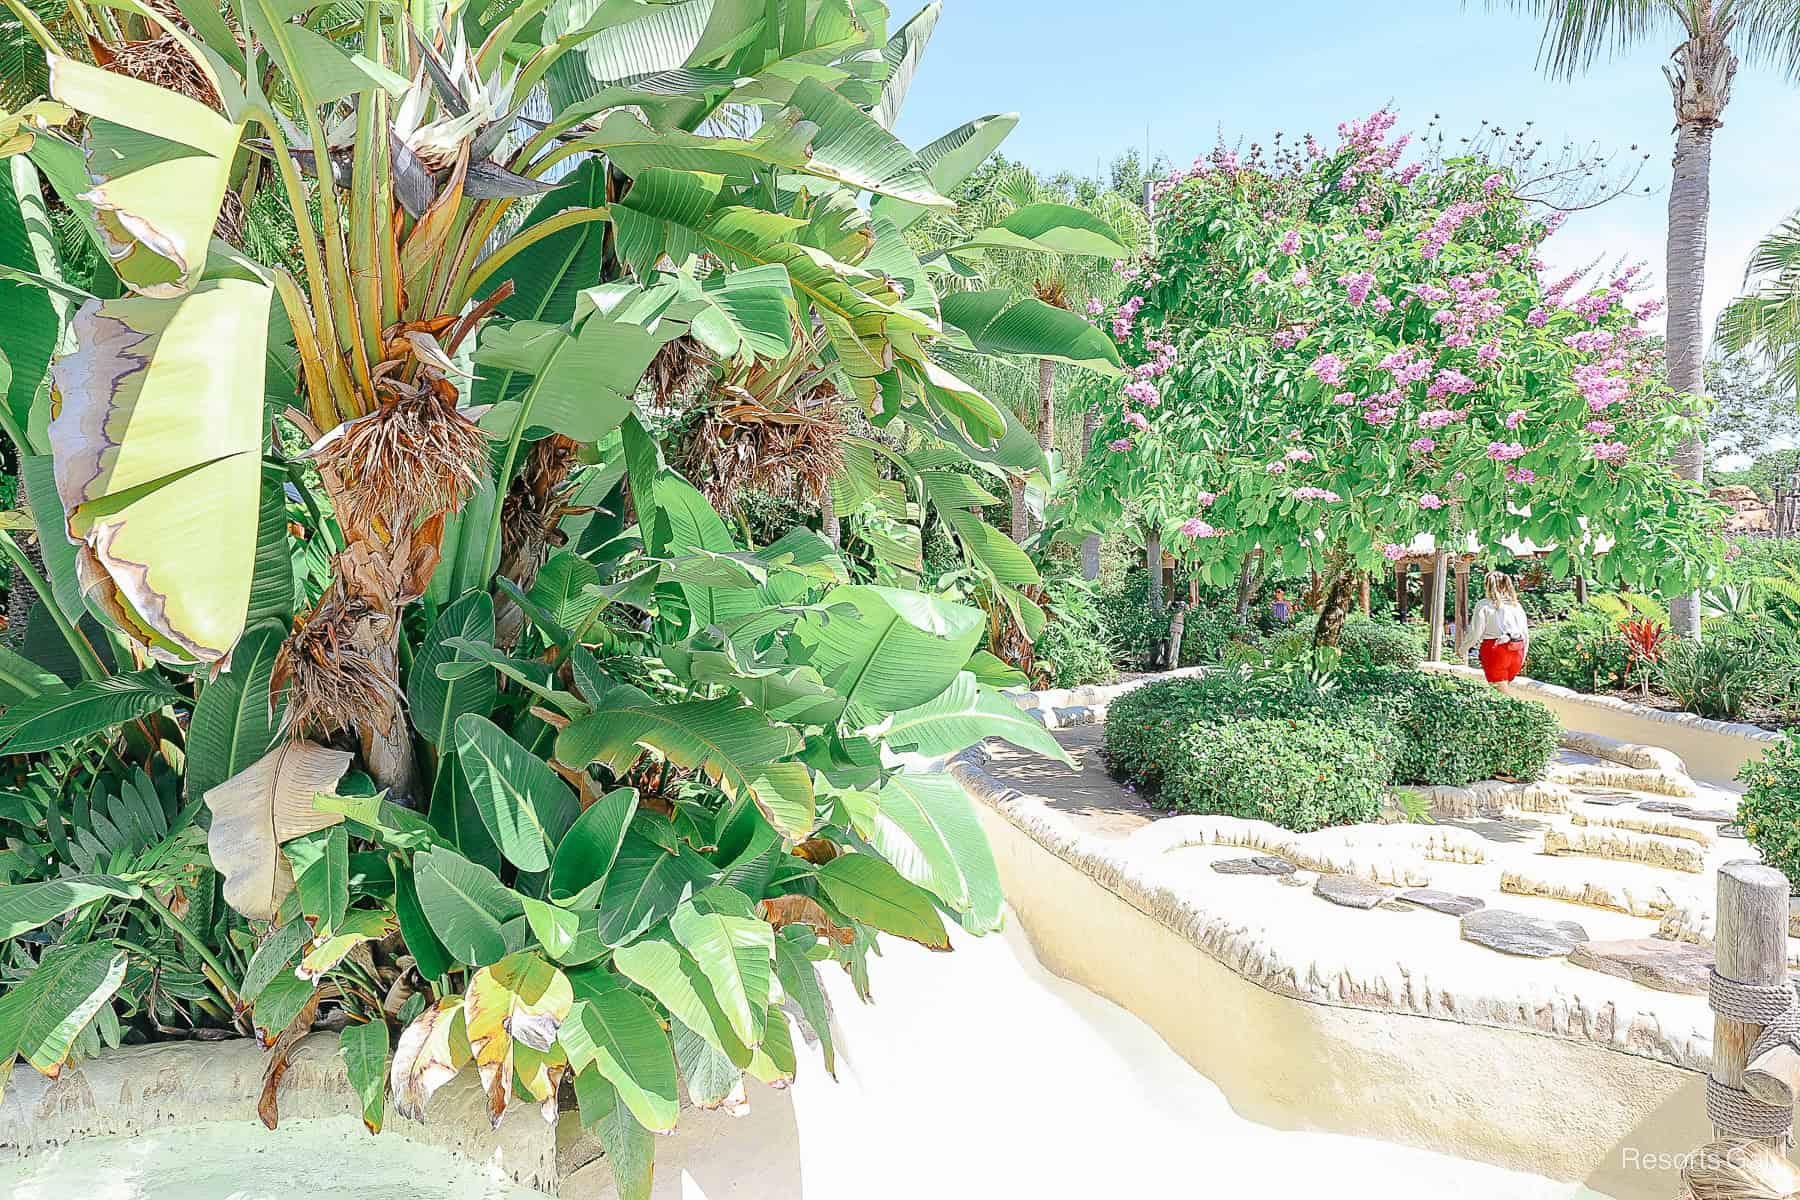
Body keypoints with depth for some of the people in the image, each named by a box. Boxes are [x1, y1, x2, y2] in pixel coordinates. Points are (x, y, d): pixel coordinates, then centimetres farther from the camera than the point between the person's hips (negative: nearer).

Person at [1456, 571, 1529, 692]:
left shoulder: (1484, 605, -5)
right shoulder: (1516, 605, 11)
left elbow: (1475, 632, -6)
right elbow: (1526, 633, 13)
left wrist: (1462, 649, 9)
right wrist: (1522, 658, 23)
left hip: (1496, 650, -5)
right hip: (1517, 651, 5)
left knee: (1502, 690, 0)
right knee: (1505, 686, 15)